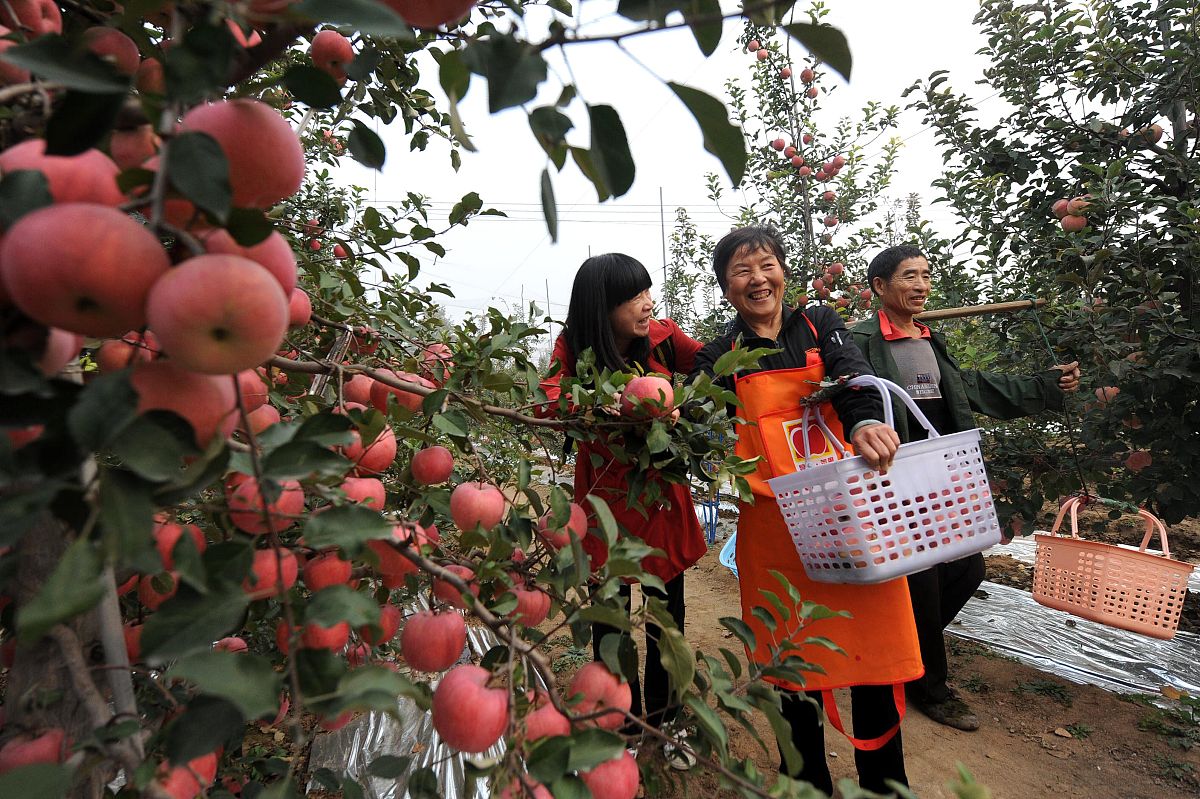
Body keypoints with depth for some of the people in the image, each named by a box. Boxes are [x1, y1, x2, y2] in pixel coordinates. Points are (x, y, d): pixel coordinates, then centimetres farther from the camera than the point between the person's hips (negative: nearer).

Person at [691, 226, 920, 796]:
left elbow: (853, 376, -13)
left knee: (875, 656, 8)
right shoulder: (720, 357, 5)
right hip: (775, 530, 0)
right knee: (794, 665, 10)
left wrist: (866, 422, -35)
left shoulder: (821, 326, 7)